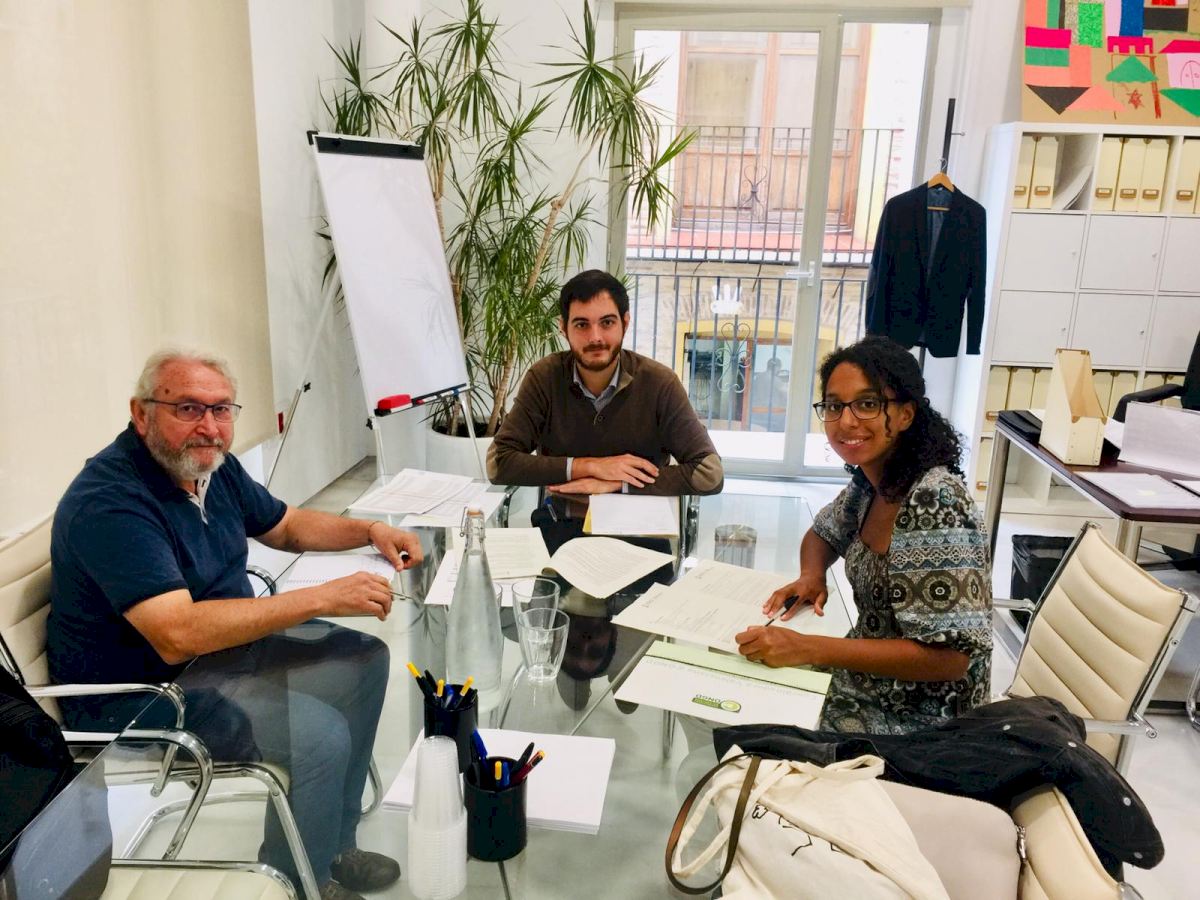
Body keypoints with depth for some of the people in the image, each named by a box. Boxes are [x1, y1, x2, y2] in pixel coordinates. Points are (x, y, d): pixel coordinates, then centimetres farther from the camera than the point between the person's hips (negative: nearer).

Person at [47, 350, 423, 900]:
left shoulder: (211, 464, 0)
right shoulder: (109, 501, -27)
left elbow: (286, 526, 16)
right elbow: (178, 636, -37)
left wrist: (370, 531, -2)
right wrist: (321, 598, -36)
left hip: (224, 645, 9)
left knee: (364, 659, 6)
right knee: (319, 734, -24)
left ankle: (334, 844, 17)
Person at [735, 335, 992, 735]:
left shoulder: (935, 504, -25)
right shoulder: (870, 481, -1)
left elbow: (948, 656, -27)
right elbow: (822, 533, 19)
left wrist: (805, 647, -28)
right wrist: (811, 576, -3)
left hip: (914, 722, -7)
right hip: (863, 688, 7)